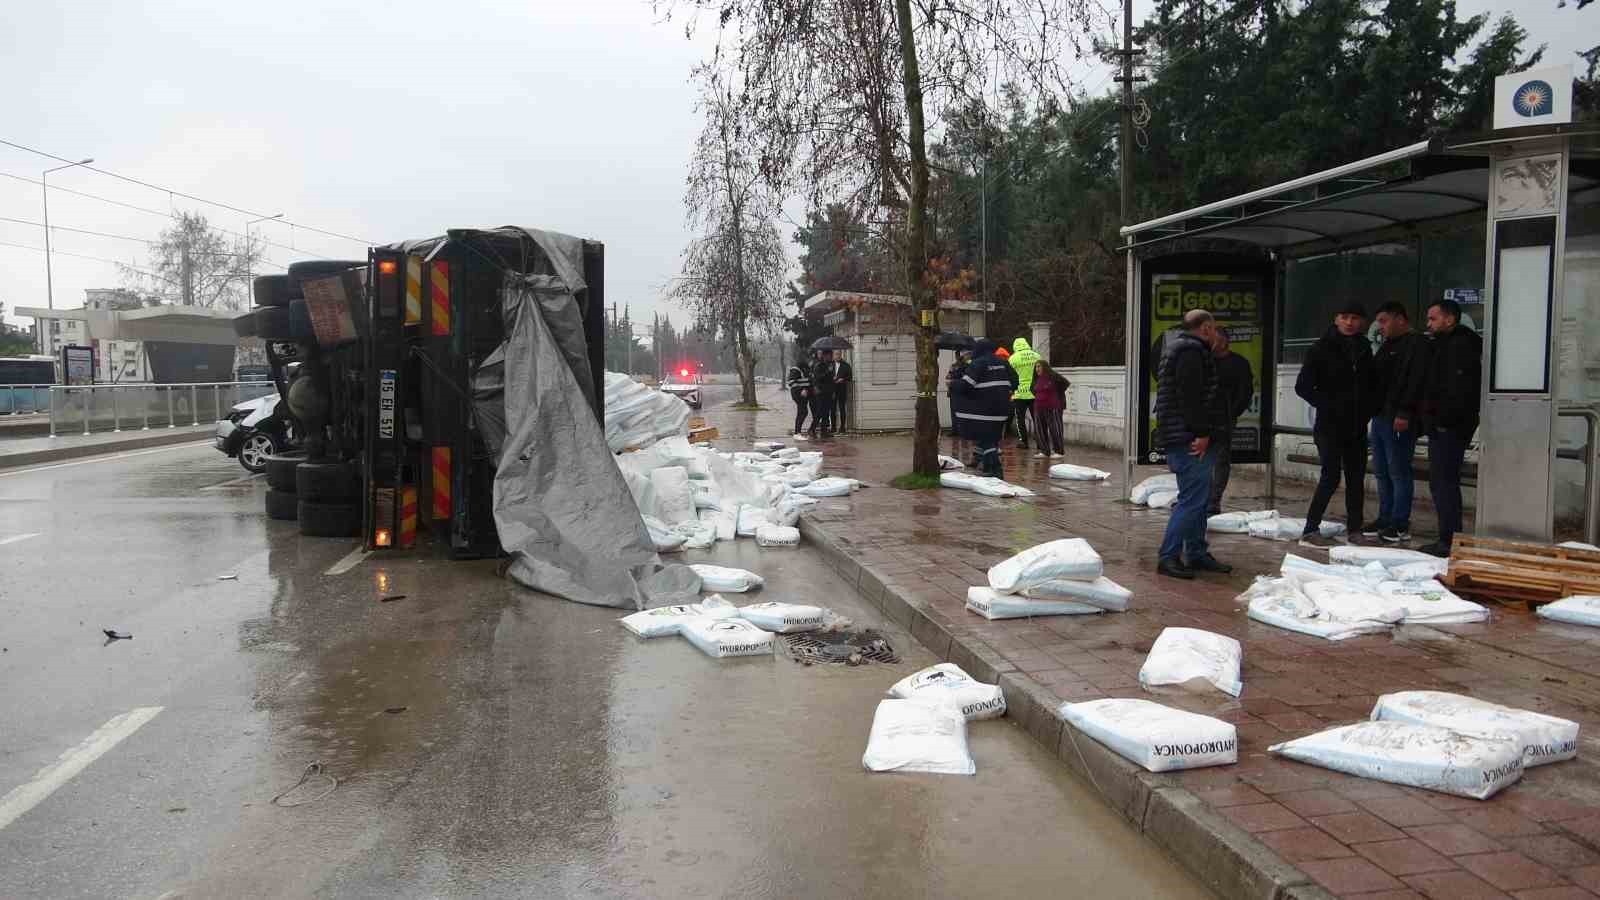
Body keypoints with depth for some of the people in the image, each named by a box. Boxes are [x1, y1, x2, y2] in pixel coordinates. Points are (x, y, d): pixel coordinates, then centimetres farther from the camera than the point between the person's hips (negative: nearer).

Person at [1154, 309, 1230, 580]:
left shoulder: (1177, 348, 22)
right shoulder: (1192, 351, -12)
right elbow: (1191, 396, -21)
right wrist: (1201, 432, -21)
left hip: (1179, 436, 11)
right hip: (1189, 437, -11)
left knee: (1198, 497, 15)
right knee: (1192, 498, -10)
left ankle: (1196, 554, 22)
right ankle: (1168, 556, -8)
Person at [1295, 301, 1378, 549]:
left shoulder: (1364, 348, 12)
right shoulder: (1322, 349, -5)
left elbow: (1372, 383, 22)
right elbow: (1303, 386, -6)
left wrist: (1369, 407, 5)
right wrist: (1327, 405, -14)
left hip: (1357, 426, 6)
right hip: (1330, 425, -6)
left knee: (1356, 478, 8)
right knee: (1331, 475, -11)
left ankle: (1355, 529, 17)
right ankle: (1310, 531, -7)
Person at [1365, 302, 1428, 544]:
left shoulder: (1417, 344, -9)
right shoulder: (1387, 346, 21)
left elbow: (1415, 381, -19)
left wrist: (1404, 413, -25)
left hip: (1398, 420, -10)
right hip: (1380, 417, 10)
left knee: (1398, 472, -6)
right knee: (1381, 471, 13)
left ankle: (1400, 524, -1)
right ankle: (1385, 519, 21)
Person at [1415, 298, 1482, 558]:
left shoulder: (1460, 346, -13)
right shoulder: (1443, 345, 20)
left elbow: (1460, 390, -22)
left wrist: (1442, 417, -19)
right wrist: (1429, 416, 15)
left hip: (1450, 427, -11)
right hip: (1442, 428, 11)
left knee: (1444, 481, -10)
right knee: (1440, 482, 13)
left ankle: (1449, 541, -8)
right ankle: (1449, 538, 20)